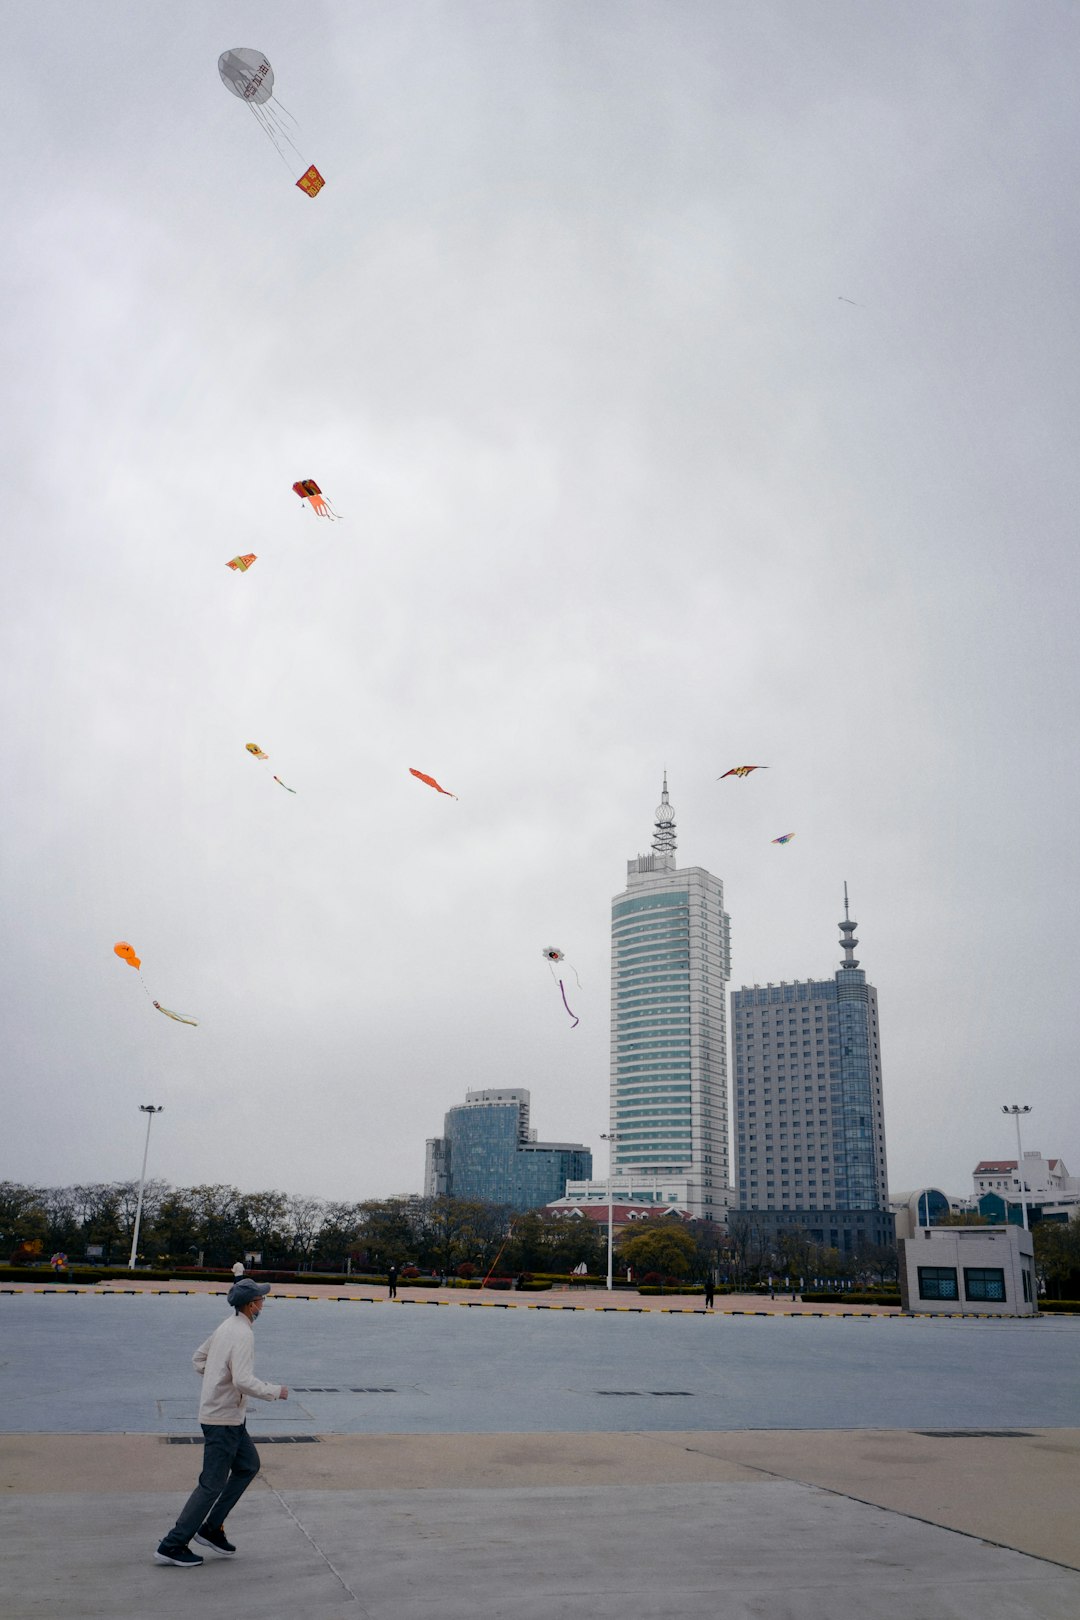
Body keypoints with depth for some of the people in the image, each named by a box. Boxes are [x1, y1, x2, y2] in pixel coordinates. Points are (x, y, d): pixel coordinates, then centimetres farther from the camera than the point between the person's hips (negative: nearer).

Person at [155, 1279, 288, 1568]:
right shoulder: (243, 1334, -22)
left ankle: (211, 1528, 22)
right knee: (212, 1484, -1)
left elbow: (198, 1358, 17)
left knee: (248, 1466, 19)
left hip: (231, 1417, 10)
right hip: (225, 1418, -10)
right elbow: (244, 1381, -30)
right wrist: (275, 1392, -16)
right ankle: (172, 1546, 7)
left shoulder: (227, 1326, 7)